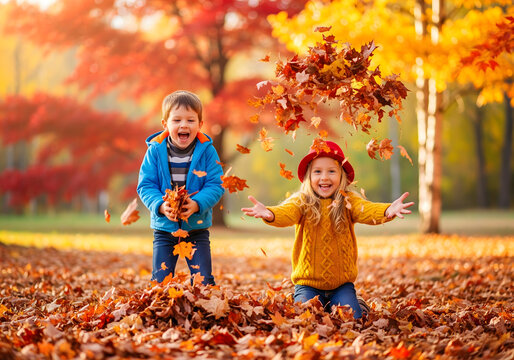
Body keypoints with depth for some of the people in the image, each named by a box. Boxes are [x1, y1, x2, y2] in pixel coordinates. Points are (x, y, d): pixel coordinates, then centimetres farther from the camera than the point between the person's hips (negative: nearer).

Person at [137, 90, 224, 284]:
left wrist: (197, 204, -26)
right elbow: (145, 185, -6)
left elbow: (216, 185, -8)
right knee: (160, 280, 4)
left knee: (203, 281, 1)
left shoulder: (207, 151, -7)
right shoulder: (155, 151, -6)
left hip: (197, 227, 0)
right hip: (164, 228, 1)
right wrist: (161, 206, -24)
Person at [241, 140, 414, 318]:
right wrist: (269, 214, -52)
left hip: (342, 284, 1)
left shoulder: (348, 202, -3)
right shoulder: (302, 202, -6)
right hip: (308, 283, -1)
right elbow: (286, 213, -27)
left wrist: (387, 211, -47)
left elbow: (367, 211, -23)